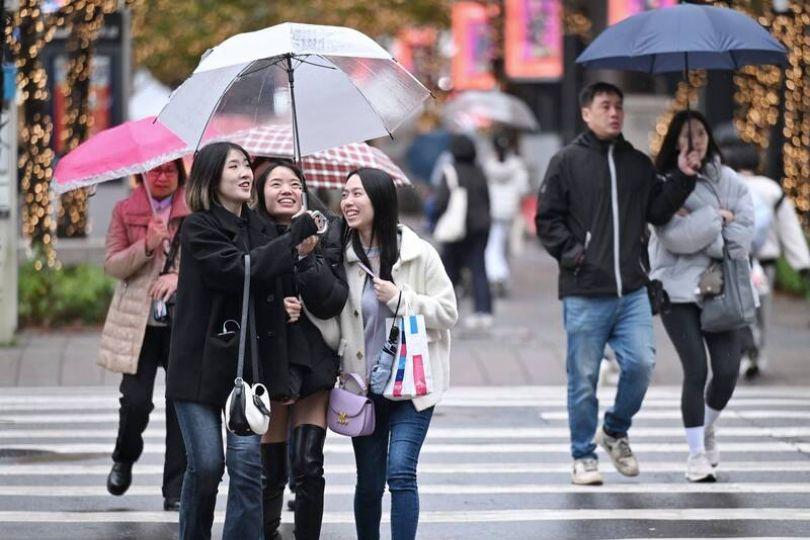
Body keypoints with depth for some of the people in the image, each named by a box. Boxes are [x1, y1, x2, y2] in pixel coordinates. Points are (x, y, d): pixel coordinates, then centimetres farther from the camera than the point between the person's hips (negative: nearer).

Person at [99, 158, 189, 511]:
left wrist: (179, 276, -18)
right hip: (138, 321, 0)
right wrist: (146, 246, -16)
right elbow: (112, 264, 1)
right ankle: (124, 460, 25)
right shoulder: (125, 211, 6)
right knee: (136, 400, -8)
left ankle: (176, 491, 4)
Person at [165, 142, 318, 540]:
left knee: (247, 461, -5)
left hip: (248, 361, 4)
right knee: (206, 465, -4)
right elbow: (236, 270, -21)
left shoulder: (258, 227, 11)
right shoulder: (199, 227, -6)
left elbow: (273, 286, 18)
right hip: (202, 359, -4)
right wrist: (292, 241, -19)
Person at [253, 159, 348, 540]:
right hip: (267, 361, -1)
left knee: (309, 466, -5)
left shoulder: (326, 233, 3)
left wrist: (308, 256, -16)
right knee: (270, 472, 3)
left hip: (314, 361, 1)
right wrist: (275, 308, -14)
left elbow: (334, 301, -5)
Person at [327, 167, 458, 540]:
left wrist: (400, 298, -16)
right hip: (363, 384, 3)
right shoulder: (342, 257, 2)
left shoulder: (418, 253, -6)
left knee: (400, 471, -16)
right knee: (369, 482, 9)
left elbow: (448, 312, -5)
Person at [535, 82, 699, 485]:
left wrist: (683, 178, 1)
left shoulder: (638, 164, 15)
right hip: (584, 293, -3)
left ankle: (615, 431, 18)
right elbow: (547, 219, 2)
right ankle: (583, 456, 14)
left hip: (631, 290, 3)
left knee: (641, 364, -7)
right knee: (584, 378, 1)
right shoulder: (567, 161, 2)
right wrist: (570, 251, -9)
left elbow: (657, 211, 12)